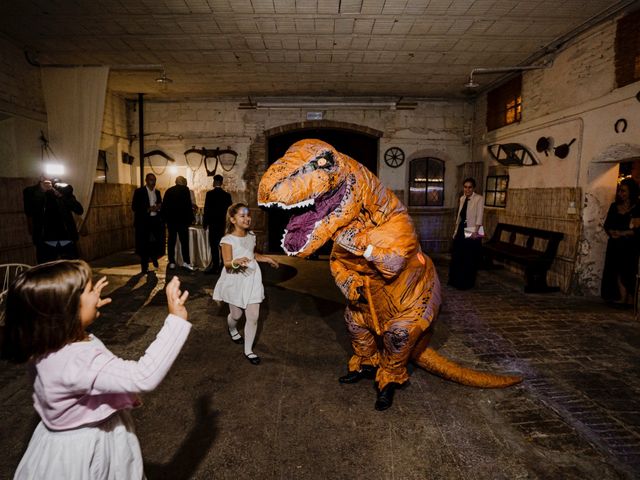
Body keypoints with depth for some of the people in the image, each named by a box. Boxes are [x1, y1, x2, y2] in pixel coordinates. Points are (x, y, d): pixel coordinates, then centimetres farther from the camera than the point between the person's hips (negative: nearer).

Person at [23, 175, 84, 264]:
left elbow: (79, 210, -7)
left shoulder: (64, 188, 4)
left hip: (68, 241, 0)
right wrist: (42, 190, -16)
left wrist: (55, 191, -13)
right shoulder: (31, 191, 5)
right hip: (45, 243, 0)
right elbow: (28, 212, -11)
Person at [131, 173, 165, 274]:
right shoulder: (139, 191, -2)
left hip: (156, 221, 4)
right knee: (144, 245, 2)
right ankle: (144, 267, 14)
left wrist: (158, 207, -1)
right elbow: (134, 207, -7)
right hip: (144, 221, -4)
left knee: (157, 242, -2)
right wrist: (148, 209, -17)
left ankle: (154, 257, 28)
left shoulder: (157, 192, 14)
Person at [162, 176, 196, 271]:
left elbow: (164, 206, 11)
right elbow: (188, 205, -10)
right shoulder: (185, 189, -4)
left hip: (170, 219, 5)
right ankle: (186, 262, -7)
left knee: (171, 241, 8)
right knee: (184, 241, -2)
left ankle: (172, 262, 9)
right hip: (182, 219, -5)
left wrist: (165, 218, 16)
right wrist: (191, 218, -5)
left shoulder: (168, 191, 11)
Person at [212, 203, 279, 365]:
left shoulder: (251, 236, 3)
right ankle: (232, 330, 51)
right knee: (236, 315, 14)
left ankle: (248, 350, 16)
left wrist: (266, 258, 18)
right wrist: (236, 262, -43)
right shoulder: (228, 240, -16)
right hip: (235, 281, -4)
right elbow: (227, 263, -24)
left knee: (253, 317, 0)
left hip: (252, 279, 4)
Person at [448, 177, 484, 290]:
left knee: (469, 259, 2)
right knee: (457, 257, 12)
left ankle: (467, 283, 15)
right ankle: (455, 281, 25)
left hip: (472, 232, -6)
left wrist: (475, 232, -24)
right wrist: (456, 231, 14)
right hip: (461, 231, 7)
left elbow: (479, 216, -16)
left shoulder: (479, 199, -9)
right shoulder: (462, 198, 10)